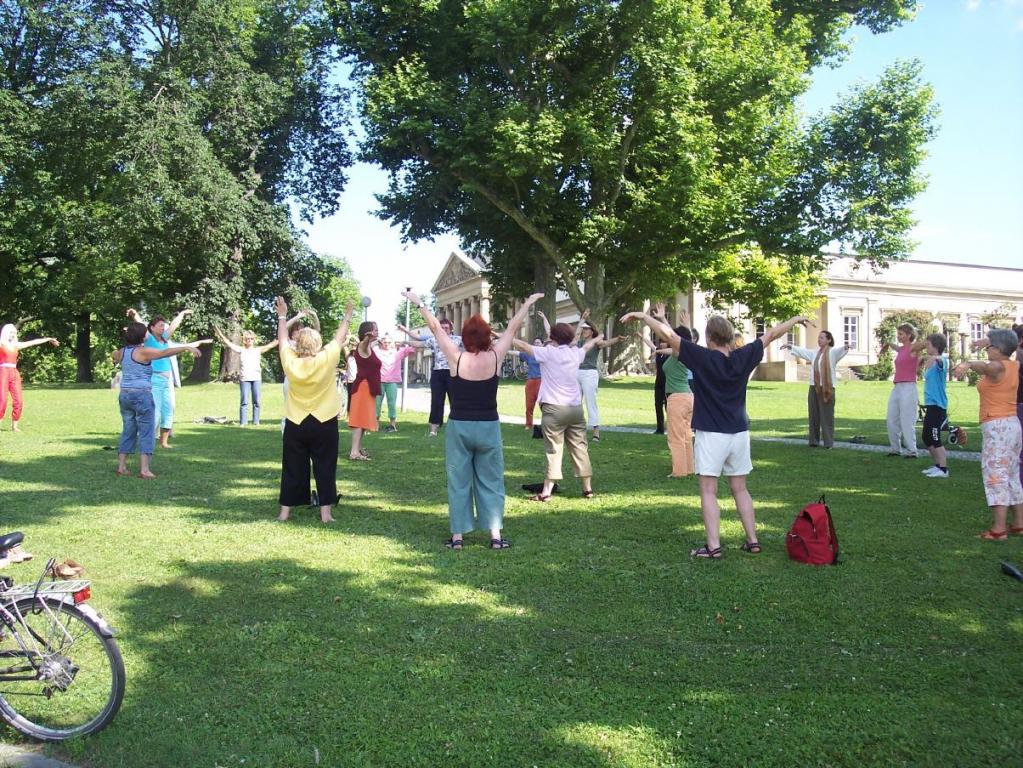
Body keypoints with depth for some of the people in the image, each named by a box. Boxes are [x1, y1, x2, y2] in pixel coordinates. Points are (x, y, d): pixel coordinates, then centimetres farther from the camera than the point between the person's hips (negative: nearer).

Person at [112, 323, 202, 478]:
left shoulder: (122, 352, 11)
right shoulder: (143, 352, -11)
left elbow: (114, 356, 35)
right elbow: (165, 352, -23)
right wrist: (187, 348, -25)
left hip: (125, 395, 8)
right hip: (142, 395, -7)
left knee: (128, 431, 15)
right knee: (147, 432, -4)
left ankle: (121, 467, 16)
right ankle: (144, 469, -9)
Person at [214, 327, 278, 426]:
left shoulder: (258, 350, 15)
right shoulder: (241, 350, 11)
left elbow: (271, 345, 13)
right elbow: (227, 342, 7)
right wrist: (219, 332, 0)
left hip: (257, 378, 1)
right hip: (244, 379, -1)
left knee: (256, 401, 1)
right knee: (244, 401, -4)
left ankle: (256, 421, 7)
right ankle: (243, 422, -2)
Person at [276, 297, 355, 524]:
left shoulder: (290, 362, -7)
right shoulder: (327, 359, -11)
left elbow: (282, 340, 10)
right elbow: (339, 338, 4)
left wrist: (282, 316, 23)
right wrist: (348, 316, 18)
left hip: (295, 424, 2)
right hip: (324, 423, -1)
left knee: (293, 468, 10)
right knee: (325, 468, 6)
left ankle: (285, 511, 14)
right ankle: (325, 512, 5)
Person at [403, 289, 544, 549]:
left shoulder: (457, 358, -9)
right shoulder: (495, 357, -7)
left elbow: (436, 327, 0)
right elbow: (513, 328, 5)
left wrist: (418, 302, 10)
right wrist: (529, 303, 16)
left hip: (458, 427, -1)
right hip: (489, 427, 1)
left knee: (458, 482, 8)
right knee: (490, 482, 10)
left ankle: (457, 536, 11)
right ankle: (495, 535, 9)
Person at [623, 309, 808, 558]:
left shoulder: (703, 358, -13)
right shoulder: (743, 358, -1)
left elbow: (668, 334, -13)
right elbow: (770, 334, 15)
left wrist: (642, 315, -5)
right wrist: (796, 319, 29)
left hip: (711, 435, -5)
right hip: (739, 433, 5)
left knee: (708, 491, 0)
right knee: (740, 489, 15)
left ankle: (713, 546, -4)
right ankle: (752, 541, 18)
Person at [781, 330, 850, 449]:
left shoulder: (833, 352, -4)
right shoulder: (815, 353, 15)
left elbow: (840, 351, -24)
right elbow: (802, 351, 26)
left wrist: (845, 348, -46)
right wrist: (790, 346, 27)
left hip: (827, 388, -6)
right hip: (814, 387, 6)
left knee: (826, 416, -4)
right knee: (813, 415, 8)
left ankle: (828, 441, 1)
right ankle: (814, 440, 16)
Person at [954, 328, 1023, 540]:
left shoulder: (998, 368, -14)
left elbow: (986, 365, -39)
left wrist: (967, 364, -60)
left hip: (996, 427, -10)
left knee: (995, 475, -11)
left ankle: (998, 529, -14)